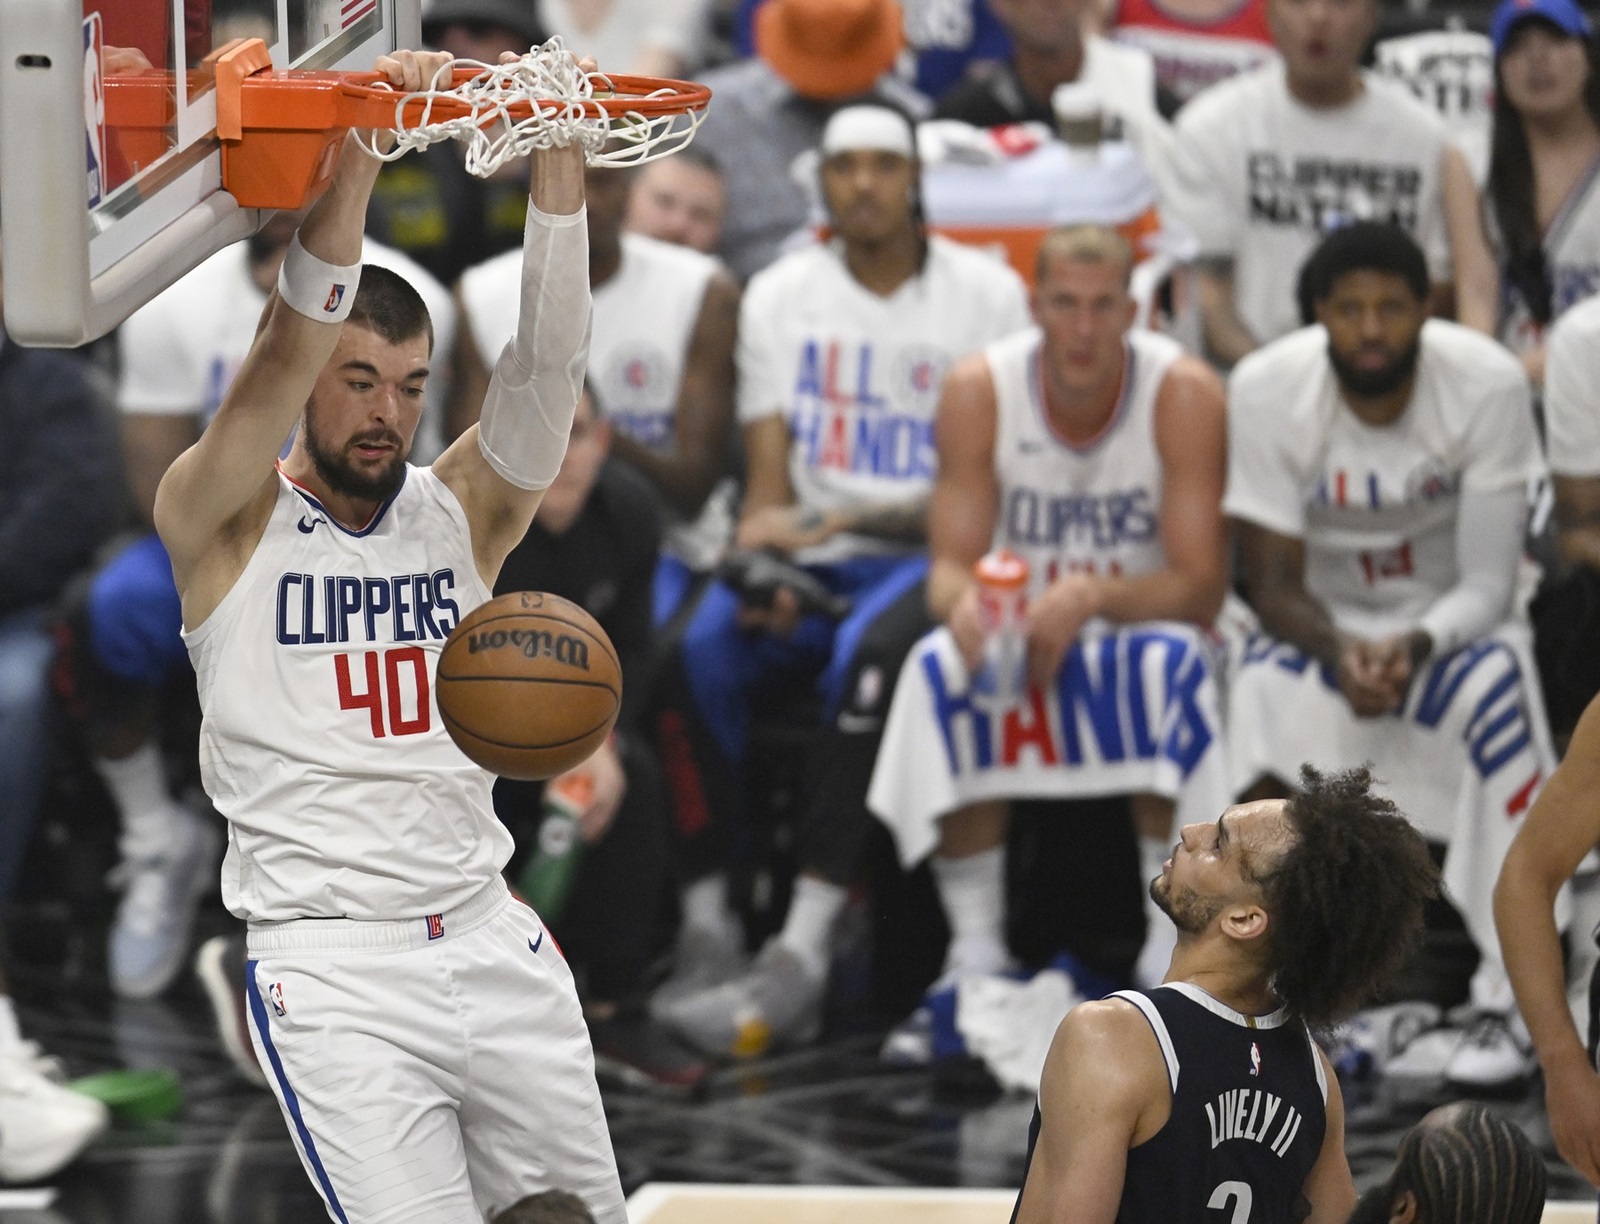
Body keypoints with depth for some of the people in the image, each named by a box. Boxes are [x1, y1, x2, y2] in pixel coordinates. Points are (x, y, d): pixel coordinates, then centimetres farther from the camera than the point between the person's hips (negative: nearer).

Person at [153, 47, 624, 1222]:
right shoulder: (222, 523, -1)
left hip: (491, 939, 5)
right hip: (335, 967, -5)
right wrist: (358, 148, -28)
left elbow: (547, 367, -5)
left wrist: (560, 159, -18)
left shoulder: (460, 513, 9)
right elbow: (287, 352, -17)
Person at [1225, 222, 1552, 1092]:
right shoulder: (1265, 391, -19)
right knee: (1261, 697, -34)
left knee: (1498, 688, -35)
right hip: (1322, 629, 0)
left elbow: (1488, 585, -17)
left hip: (1451, 624, 0)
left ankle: (1505, 1003, -31)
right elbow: (1274, 582, -14)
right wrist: (1342, 651, -35)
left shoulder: (1488, 384, -20)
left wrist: (1416, 646, -39)